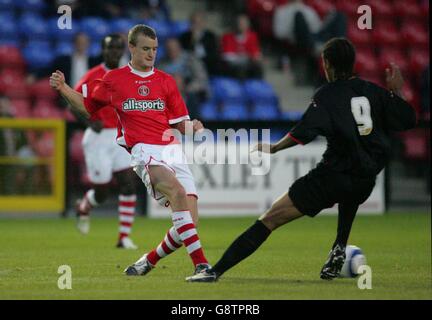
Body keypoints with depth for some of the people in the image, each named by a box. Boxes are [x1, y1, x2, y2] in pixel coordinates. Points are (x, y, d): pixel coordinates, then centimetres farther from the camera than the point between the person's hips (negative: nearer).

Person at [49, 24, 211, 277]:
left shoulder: (166, 81, 17)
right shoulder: (114, 79, 12)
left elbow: (180, 123, 17)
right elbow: (86, 105, 25)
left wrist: (192, 127, -5)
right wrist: (63, 88, 10)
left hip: (173, 151, 4)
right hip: (144, 151, -4)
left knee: (190, 223, -8)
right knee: (177, 191, -34)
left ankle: (149, 261, 18)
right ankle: (201, 264, -39)